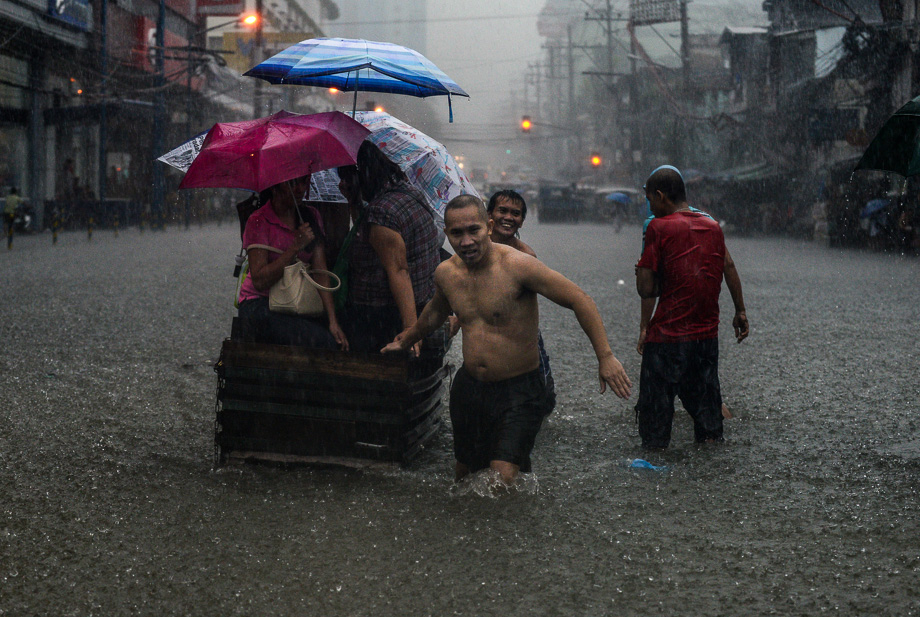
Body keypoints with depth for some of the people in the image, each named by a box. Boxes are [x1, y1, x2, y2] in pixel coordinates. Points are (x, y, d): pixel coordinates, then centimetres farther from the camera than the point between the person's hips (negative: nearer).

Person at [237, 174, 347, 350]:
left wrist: (333, 321, -12)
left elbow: (320, 272, -1)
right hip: (260, 307, -5)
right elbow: (259, 281, -18)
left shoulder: (311, 217, 7)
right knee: (323, 342, -25)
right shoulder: (258, 222, -9)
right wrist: (296, 247, -21)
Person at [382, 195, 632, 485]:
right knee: (464, 472, 14)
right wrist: (406, 340, 41)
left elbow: (579, 299, -17)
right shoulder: (446, 273, 0)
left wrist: (605, 357, -22)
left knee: (503, 478, -20)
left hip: (518, 388, -6)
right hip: (468, 386, 6)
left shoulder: (517, 265, -20)